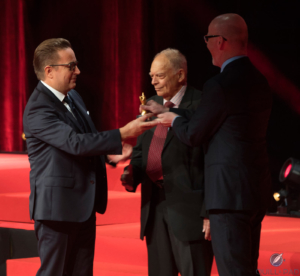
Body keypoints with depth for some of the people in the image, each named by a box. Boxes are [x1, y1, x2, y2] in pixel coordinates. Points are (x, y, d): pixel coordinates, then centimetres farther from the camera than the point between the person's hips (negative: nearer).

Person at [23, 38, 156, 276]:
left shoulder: (73, 97, 11)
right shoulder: (38, 109, -19)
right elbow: (75, 143, -28)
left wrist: (110, 153, 10)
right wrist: (122, 134, -28)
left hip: (84, 204, 9)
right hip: (58, 206, -9)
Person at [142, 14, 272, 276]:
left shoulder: (220, 85, -17)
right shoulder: (259, 81, 11)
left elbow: (193, 135, -7)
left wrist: (174, 119, 15)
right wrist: (168, 112, 25)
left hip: (230, 193, -9)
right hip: (257, 190, 9)